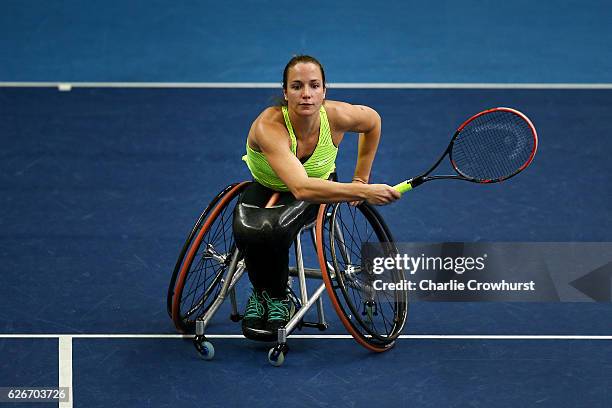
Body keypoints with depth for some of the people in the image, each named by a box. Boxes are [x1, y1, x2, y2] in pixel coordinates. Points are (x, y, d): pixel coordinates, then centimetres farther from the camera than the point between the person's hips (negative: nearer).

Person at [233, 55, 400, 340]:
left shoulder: (336, 116, -26)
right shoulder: (269, 126, -37)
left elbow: (372, 120, 1)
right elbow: (301, 187, -51)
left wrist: (361, 178, 2)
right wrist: (364, 193, -57)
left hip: (320, 184, 1)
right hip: (265, 188, -1)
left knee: (274, 228, -33)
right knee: (248, 231, -34)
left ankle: (278, 300, -3)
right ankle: (260, 293, 0)